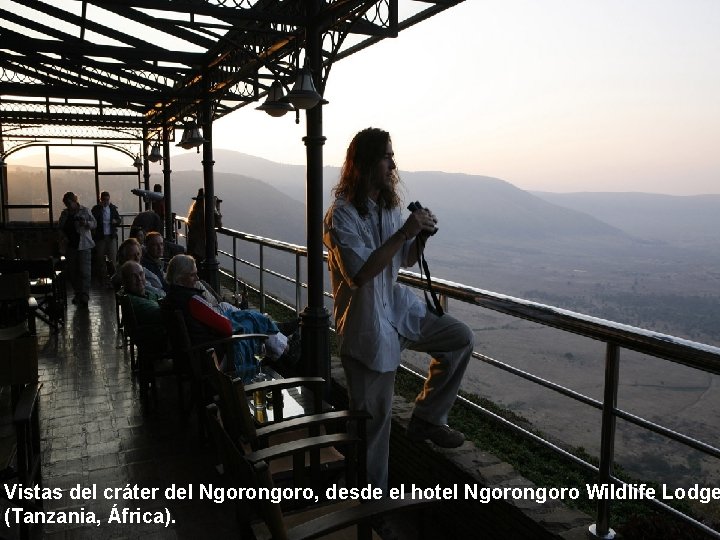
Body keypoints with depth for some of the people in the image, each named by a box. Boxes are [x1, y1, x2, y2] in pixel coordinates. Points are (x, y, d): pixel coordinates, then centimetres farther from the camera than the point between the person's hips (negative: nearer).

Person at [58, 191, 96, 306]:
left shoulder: (85, 211, 2)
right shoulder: (64, 213, 13)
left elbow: (94, 223, 1)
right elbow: (60, 227, 20)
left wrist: (86, 223, -20)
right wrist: (63, 237, 2)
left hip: (83, 245, -5)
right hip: (70, 245, 5)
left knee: (84, 271, -9)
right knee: (72, 271, 7)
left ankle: (84, 297, -9)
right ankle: (78, 294, 19)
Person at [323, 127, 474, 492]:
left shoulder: (389, 206, 6)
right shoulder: (341, 215, -17)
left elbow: (407, 260, 15)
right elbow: (360, 274, -28)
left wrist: (421, 235, -6)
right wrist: (403, 233, -27)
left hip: (397, 307, 8)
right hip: (364, 322, -7)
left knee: (461, 339, 4)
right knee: (374, 414, 2)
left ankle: (426, 418, 16)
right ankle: (373, 491, 23)